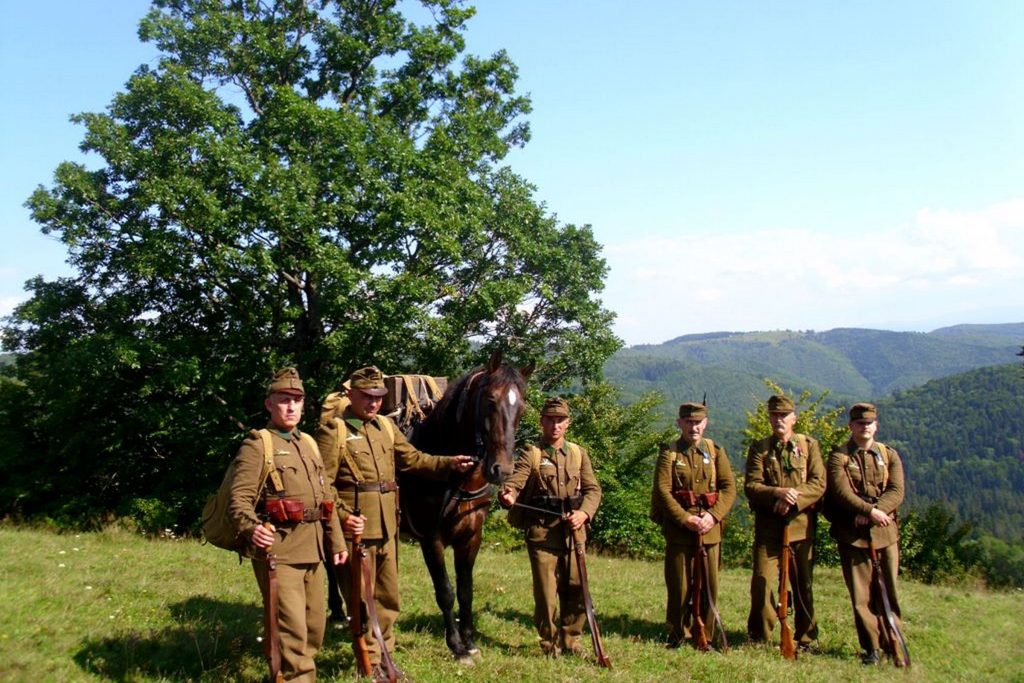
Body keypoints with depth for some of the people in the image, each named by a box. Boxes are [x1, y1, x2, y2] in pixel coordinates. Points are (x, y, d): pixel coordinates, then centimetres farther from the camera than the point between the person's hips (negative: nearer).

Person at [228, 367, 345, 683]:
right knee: (291, 629, -10)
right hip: (277, 551, -8)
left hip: (312, 549, 8)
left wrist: (336, 540, 21)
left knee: (315, 624, 16)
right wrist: (251, 527, -35)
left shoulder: (309, 444, 17)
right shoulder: (256, 446, -6)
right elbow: (239, 500, -16)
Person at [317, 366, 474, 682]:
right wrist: (342, 516, -24)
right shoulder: (333, 431, -8)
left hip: (387, 527, 7)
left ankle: (384, 655, 31)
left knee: (388, 598, 16)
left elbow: (414, 459, 12)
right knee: (362, 600, 5)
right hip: (356, 527, -6)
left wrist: (450, 463, -1)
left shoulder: (386, 426, 12)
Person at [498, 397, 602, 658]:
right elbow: (515, 481, -13)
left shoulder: (579, 454, 13)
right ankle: (550, 644, 18)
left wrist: (584, 513, -11)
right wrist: (508, 495, -36)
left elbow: (593, 488, 9)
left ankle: (571, 639, 25)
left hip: (573, 530, 3)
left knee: (577, 587, 6)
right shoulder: (531, 454, 1)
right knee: (546, 590, 1)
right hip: (541, 531, -3)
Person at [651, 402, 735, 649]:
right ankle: (678, 633, 17)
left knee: (709, 584, 5)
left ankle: (706, 635, 19)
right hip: (678, 527, -2)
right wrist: (686, 519, -16)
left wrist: (713, 516, -12)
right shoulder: (669, 452, 1)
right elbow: (662, 490, -8)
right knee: (679, 584, 3)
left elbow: (729, 487, 2)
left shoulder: (715, 451, 9)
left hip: (710, 527, 2)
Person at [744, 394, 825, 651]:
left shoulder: (810, 445, 8)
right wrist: (778, 492, -21)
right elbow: (751, 486, -3)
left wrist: (793, 499, -18)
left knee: (804, 585, 8)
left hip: (801, 524, 1)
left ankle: (806, 639, 22)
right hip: (768, 526, 0)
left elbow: (818, 484, -3)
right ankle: (759, 638, 9)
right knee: (762, 582, -5)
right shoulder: (759, 448, 8)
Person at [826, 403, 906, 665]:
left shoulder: (889, 455, 11)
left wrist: (873, 513, -16)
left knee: (889, 590, 5)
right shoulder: (838, 456, 3)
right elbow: (841, 492, -11)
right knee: (860, 594, 1)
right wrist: (871, 510, -22)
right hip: (852, 533, -2)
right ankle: (871, 648, 10)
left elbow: (896, 492, -3)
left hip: (885, 531, 2)